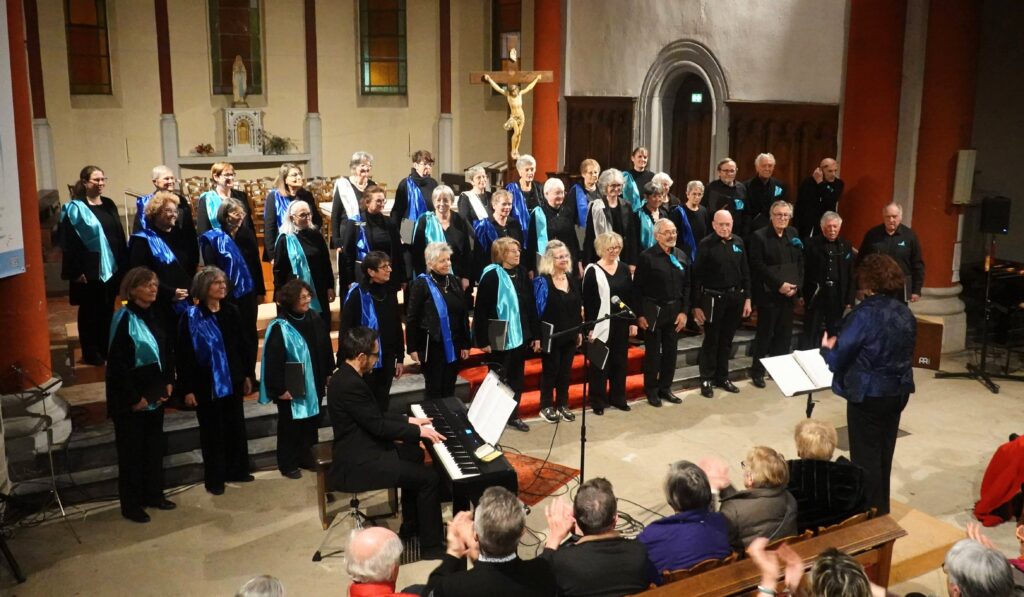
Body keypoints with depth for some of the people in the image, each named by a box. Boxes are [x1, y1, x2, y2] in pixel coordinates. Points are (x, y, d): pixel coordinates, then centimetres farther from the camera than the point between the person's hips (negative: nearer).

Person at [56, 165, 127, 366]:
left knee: (108, 310, 13)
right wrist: (76, 270, -17)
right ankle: (90, 353, 14)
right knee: (89, 311, 5)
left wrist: (123, 263, 10)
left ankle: (107, 349, 23)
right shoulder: (74, 208, -8)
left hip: (110, 267, 6)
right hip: (88, 269, -6)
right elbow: (68, 241, -13)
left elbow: (119, 235, 14)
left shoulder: (109, 204, 10)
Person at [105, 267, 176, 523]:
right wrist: (133, 398, -17)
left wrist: (167, 383, 5)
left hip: (155, 394, 7)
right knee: (131, 450, 3)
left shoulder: (155, 316, 7)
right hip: (130, 398, -7)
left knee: (154, 446, 15)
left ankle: (154, 494, 28)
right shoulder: (123, 318, -15)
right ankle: (131, 504, 14)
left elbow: (166, 353, 15)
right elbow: (116, 362, -18)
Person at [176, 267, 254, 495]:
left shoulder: (231, 311, 2)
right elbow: (184, 355, -11)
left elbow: (242, 346, 9)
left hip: (232, 381, 5)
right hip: (206, 384, -5)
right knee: (212, 432, 5)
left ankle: (237, 471, 29)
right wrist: (187, 388, -13)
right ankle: (214, 478, 17)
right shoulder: (191, 317, -12)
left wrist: (247, 375, 9)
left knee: (236, 427, 14)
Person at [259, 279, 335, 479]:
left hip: (313, 384, 6)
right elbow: (273, 361, -19)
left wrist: (329, 375, 11)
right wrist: (279, 388, -18)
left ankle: (307, 457, 34)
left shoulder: (315, 320, 0)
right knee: (290, 426, 9)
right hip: (291, 388, -6)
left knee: (311, 422, 17)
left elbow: (325, 350, 9)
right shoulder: (279, 327, -20)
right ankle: (288, 464, 23)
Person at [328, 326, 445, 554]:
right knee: (429, 478, -10)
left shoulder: (348, 376, 6)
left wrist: (408, 420, 12)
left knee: (414, 453, 26)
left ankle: (411, 525, 32)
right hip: (359, 461, -11)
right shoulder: (350, 384, -26)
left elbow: (375, 415, 16)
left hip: (362, 448, 11)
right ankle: (431, 541, 5)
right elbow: (378, 425, -22)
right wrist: (418, 431, -13)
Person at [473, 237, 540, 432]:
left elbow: (531, 305, 9)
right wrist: (483, 340, -17)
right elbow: (481, 310, -15)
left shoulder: (522, 273, 6)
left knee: (516, 378, 14)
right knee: (499, 380, 5)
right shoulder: (491, 276, -13)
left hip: (519, 335, 6)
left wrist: (535, 334, 8)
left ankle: (514, 415, 25)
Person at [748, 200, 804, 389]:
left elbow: (800, 262, 10)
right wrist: (779, 284, -17)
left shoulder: (794, 234, 11)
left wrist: (797, 285, -4)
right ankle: (757, 372, 11)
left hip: (790, 293, 5)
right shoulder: (759, 236, -7)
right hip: (768, 294, -5)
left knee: (785, 334, 8)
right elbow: (758, 267, -14)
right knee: (765, 334, 1)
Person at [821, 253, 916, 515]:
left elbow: (838, 358, -17)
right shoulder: (906, 313, 2)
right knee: (884, 452, 19)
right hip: (898, 391, 7)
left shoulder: (864, 314, -20)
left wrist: (826, 348, 5)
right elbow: (904, 353, 12)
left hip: (869, 394, -7)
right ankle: (881, 509, 33)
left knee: (865, 456, 6)